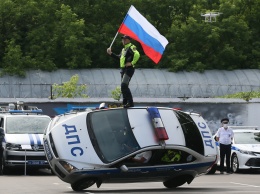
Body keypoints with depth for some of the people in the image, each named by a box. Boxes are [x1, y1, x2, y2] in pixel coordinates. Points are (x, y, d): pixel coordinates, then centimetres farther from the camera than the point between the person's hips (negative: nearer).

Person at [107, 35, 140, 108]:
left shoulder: (131, 47, -9)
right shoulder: (124, 49, 22)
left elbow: (137, 55, -27)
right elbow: (119, 58, 29)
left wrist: (132, 63, -24)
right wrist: (111, 53, 20)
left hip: (129, 69, -10)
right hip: (123, 69, 10)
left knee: (124, 85, -21)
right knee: (123, 87, 11)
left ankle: (130, 103, -21)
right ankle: (125, 103, 16)